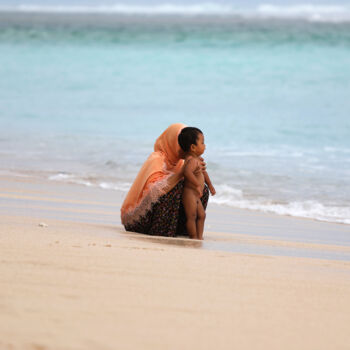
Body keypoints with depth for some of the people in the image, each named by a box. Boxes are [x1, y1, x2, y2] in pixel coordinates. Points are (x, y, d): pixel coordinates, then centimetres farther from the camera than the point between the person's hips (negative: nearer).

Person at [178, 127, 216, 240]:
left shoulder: (197, 159, 13)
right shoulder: (192, 160, -21)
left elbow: (203, 172, 30)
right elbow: (187, 172, -40)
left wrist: (210, 185, 36)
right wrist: (197, 185, -39)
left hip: (196, 196, 11)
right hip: (189, 193, -11)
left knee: (201, 215, 15)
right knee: (191, 217, -7)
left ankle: (200, 237, 19)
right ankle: (194, 238, -4)